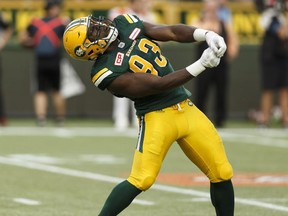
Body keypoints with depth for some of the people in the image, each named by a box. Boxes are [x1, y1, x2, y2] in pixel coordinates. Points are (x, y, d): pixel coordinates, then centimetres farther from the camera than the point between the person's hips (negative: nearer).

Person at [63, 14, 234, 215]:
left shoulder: (126, 24, 3)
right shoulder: (110, 73, -18)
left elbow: (173, 32, 0)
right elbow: (159, 84, -21)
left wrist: (207, 35, -18)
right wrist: (201, 65, -24)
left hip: (186, 108, 7)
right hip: (157, 116, -7)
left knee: (222, 174, 4)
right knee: (142, 180, -16)